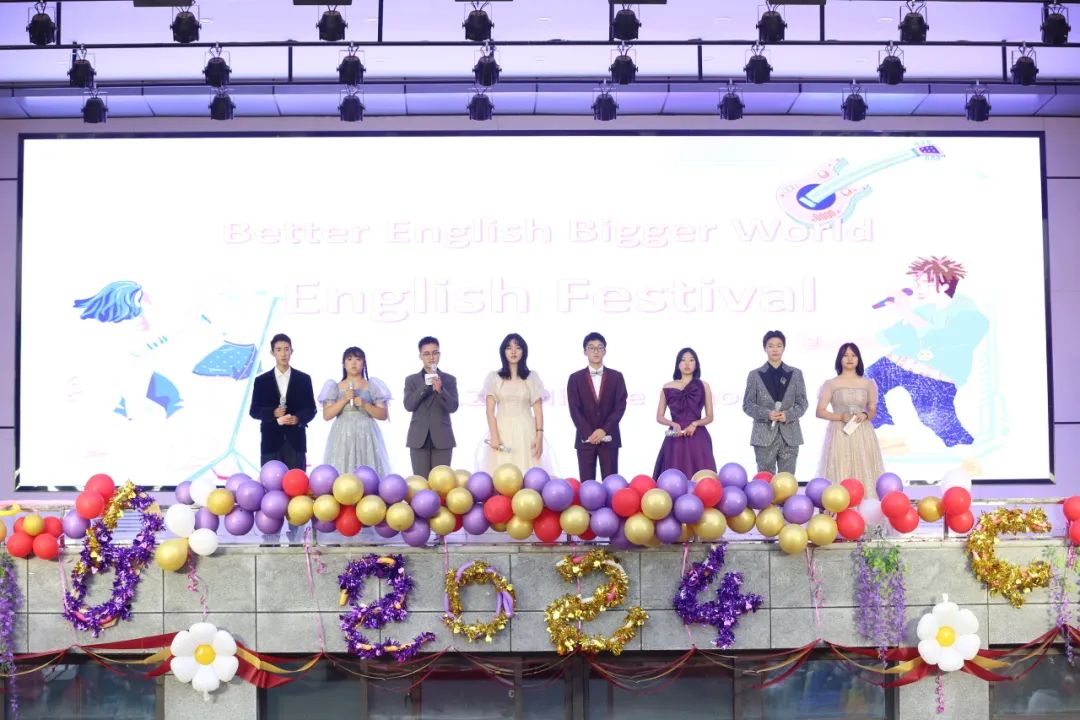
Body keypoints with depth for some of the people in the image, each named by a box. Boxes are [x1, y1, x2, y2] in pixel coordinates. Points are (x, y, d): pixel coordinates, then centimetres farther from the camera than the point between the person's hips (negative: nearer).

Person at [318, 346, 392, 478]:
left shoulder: (372, 386, 7)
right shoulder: (335, 387, 9)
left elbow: (384, 415, 2)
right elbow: (326, 415, 1)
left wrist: (365, 405, -12)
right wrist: (344, 400, -10)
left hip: (366, 437, 0)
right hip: (342, 438, 0)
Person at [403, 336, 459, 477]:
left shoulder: (450, 379, 7)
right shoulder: (411, 380, 9)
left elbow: (453, 407, -4)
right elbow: (408, 406, -3)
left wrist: (440, 390, -20)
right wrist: (425, 385, -12)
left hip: (442, 438, 0)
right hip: (419, 438, 0)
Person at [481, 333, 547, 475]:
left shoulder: (532, 376, 9)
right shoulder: (493, 377, 7)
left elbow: (538, 409, 6)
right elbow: (490, 410, 0)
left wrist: (539, 435, -4)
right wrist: (494, 436, -11)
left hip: (526, 432, 0)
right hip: (502, 431, 0)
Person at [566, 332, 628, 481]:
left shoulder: (616, 377, 6)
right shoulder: (575, 378, 5)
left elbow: (620, 406, -2)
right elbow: (574, 409, -2)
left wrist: (604, 430, -13)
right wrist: (589, 434, -13)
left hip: (609, 438, 0)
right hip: (585, 438, 0)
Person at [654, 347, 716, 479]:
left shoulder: (703, 386, 7)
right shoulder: (668, 388, 8)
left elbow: (710, 417, 8)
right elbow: (659, 417, 9)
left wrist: (694, 424, -11)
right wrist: (673, 424, -10)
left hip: (698, 439, 0)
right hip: (675, 440, 0)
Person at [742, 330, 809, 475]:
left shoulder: (795, 374, 10)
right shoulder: (755, 375, 7)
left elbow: (802, 403, 7)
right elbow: (747, 405, 3)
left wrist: (788, 415, -12)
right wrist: (767, 414, -14)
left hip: (790, 435, 1)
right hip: (764, 435, -1)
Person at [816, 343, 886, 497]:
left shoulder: (868, 384, 9)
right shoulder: (831, 384, 3)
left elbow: (873, 411, 15)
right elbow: (820, 412, 1)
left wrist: (865, 415, -9)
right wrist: (841, 417, -15)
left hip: (863, 436, 2)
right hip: (840, 435, -2)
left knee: (864, 474, -2)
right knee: (840, 474, -7)